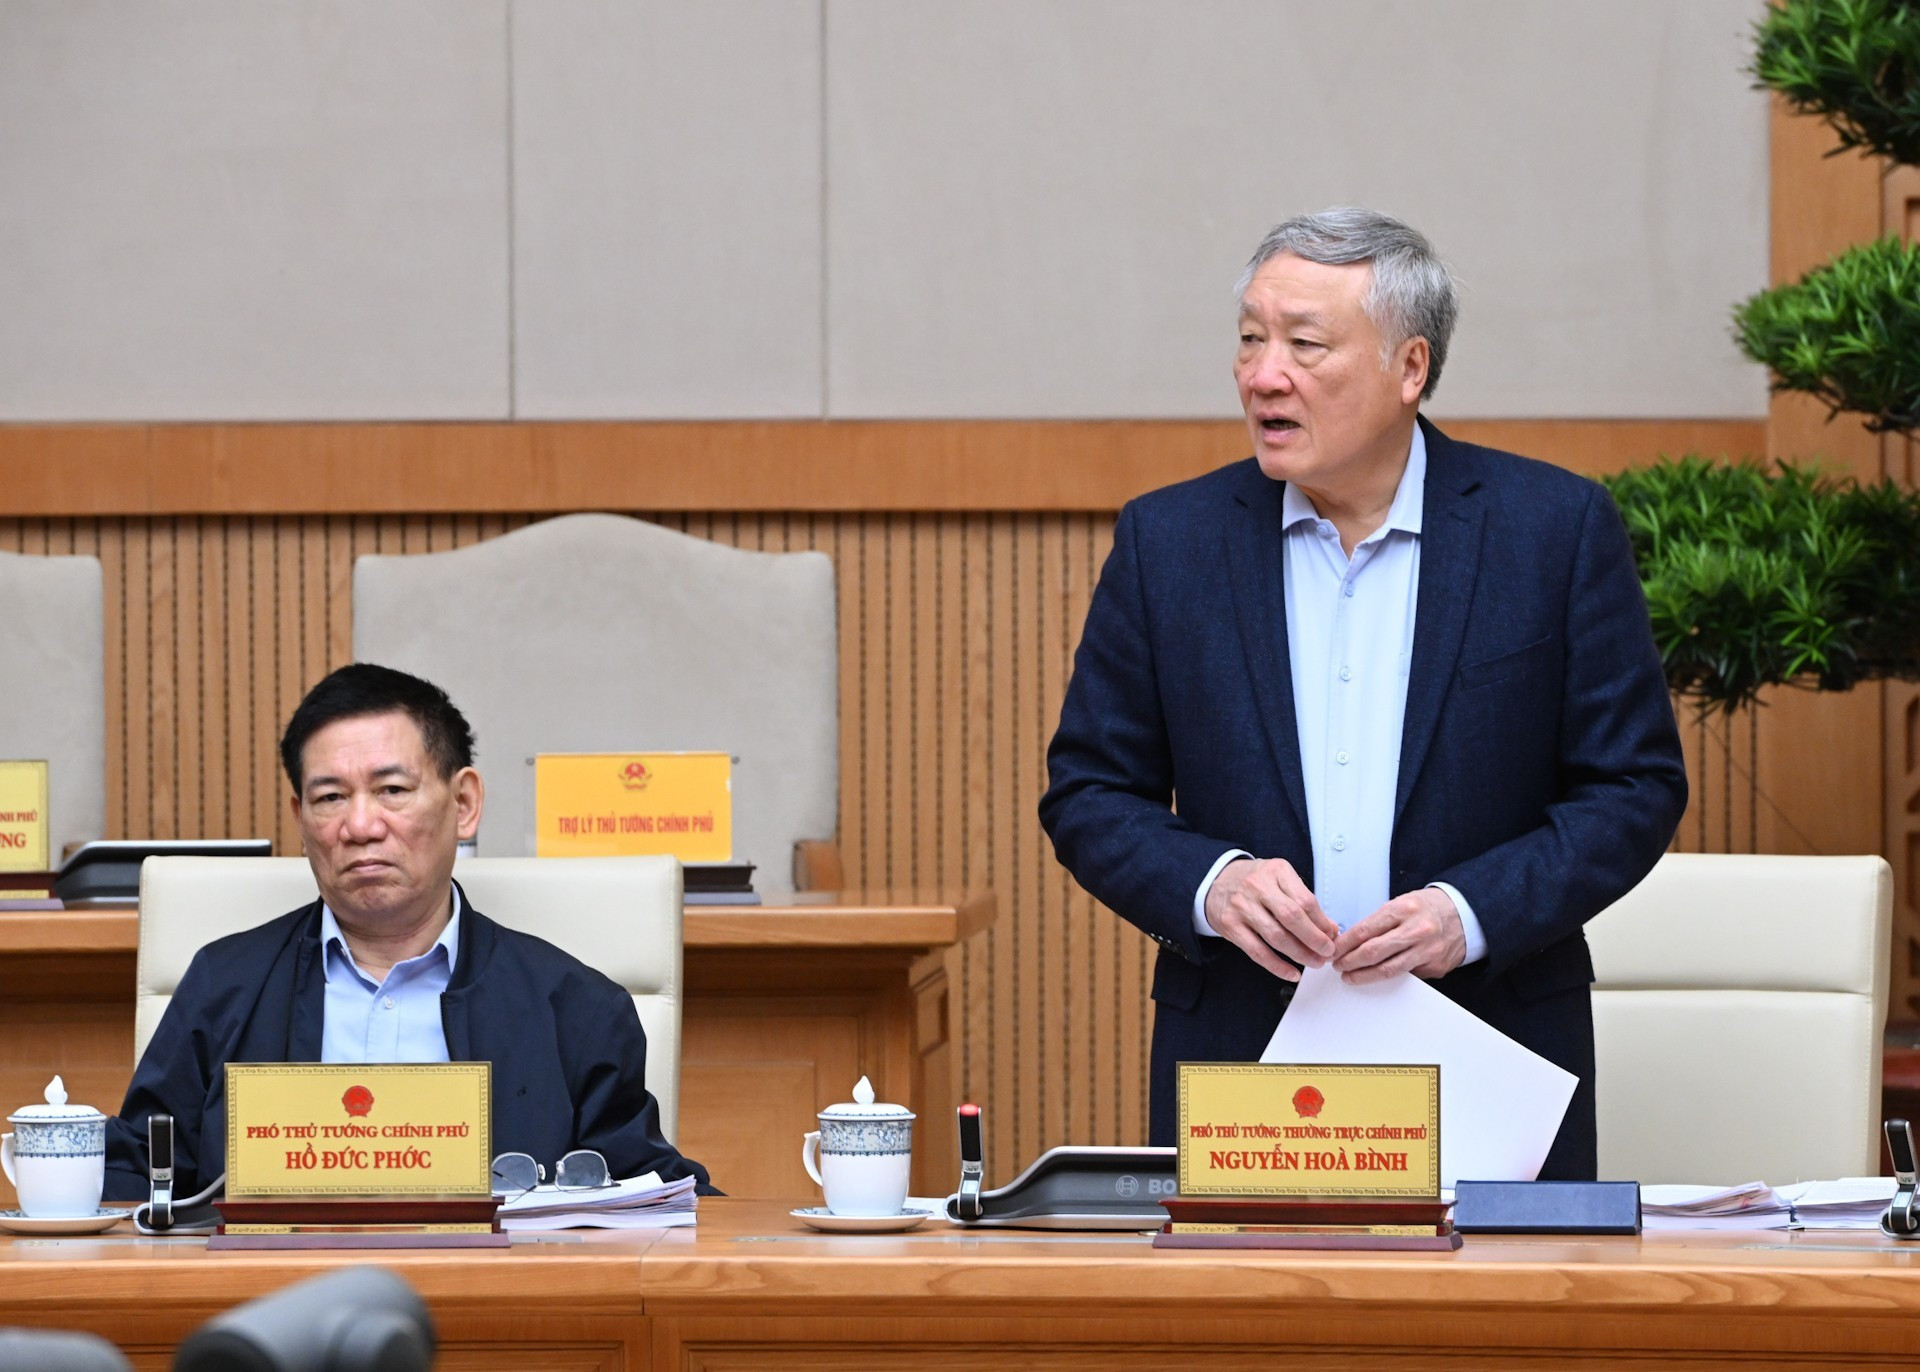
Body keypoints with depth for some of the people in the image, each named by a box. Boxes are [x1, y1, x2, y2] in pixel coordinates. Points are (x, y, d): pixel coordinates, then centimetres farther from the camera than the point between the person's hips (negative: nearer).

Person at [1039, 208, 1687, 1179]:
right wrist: (1210, 884, -13)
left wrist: (1473, 913, -15)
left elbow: (1635, 788, -1)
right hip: (1235, 1057, 1)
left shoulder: (1558, 529, -1)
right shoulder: (1168, 542, 4)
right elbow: (1088, 795, 7)